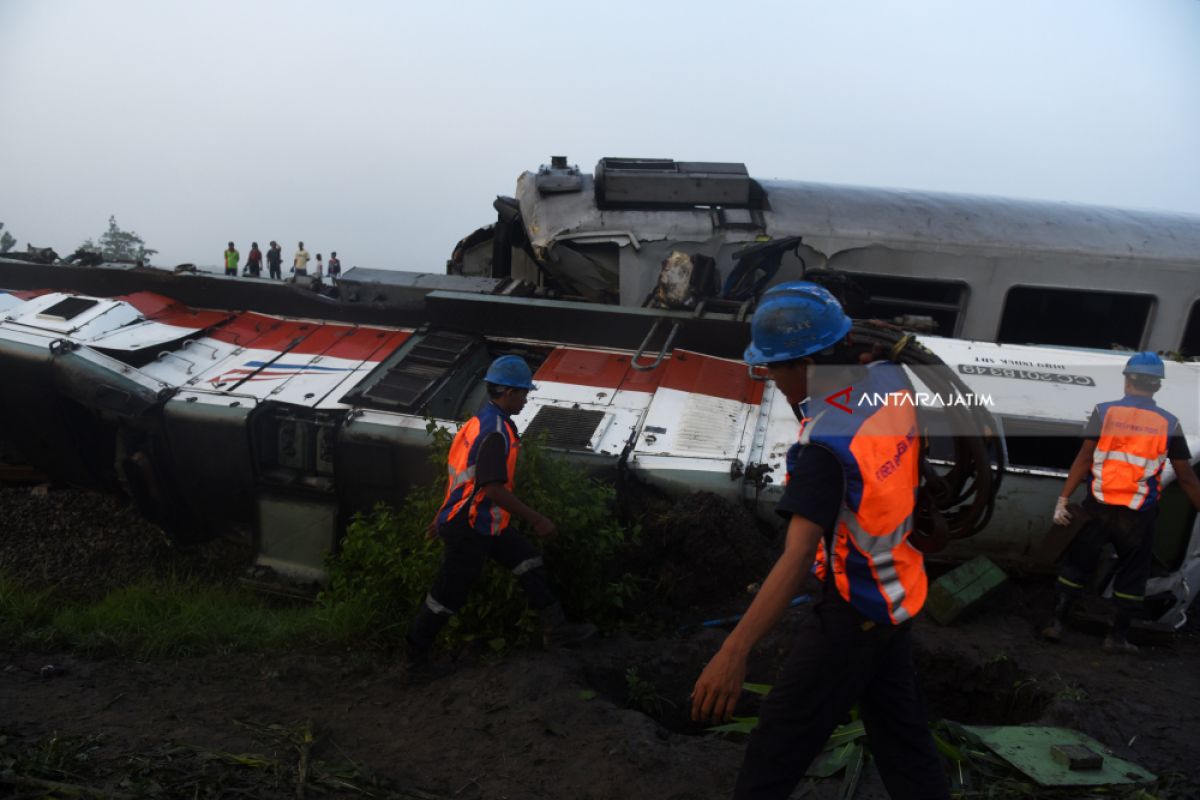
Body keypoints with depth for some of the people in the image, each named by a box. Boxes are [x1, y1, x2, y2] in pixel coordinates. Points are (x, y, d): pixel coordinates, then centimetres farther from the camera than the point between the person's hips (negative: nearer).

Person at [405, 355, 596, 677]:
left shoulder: (481, 421, 10)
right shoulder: (496, 430, -22)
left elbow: (463, 475, 17)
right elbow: (493, 488, -28)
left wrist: (444, 517, 24)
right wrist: (537, 520, -21)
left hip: (483, 524, 10)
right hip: (469, 529, -10)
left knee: (528, 560, 13)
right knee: (447, 596, 2)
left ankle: (556, 628, 17)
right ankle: (415, 658, 16)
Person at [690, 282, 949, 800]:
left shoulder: (825, 442, -28)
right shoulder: (891, 381, -6)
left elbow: (798, 558, -37)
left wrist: (734, 651, -41)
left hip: (852, 612, -9)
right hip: (898, 596, 9)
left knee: (774, 752, 1)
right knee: (902, 738, 20)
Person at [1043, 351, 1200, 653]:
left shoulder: (1104, 412, -4)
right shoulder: (1169, 424, -2)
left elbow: (1084, 459, -9)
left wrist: (1063, 499, -7)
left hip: (1099, 508, 0)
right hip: (1138, 516, 0)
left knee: (1075, 564, 13)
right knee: (1132, 576, 15)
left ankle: (1056, 623, 13)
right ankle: (1117, 637, 20)